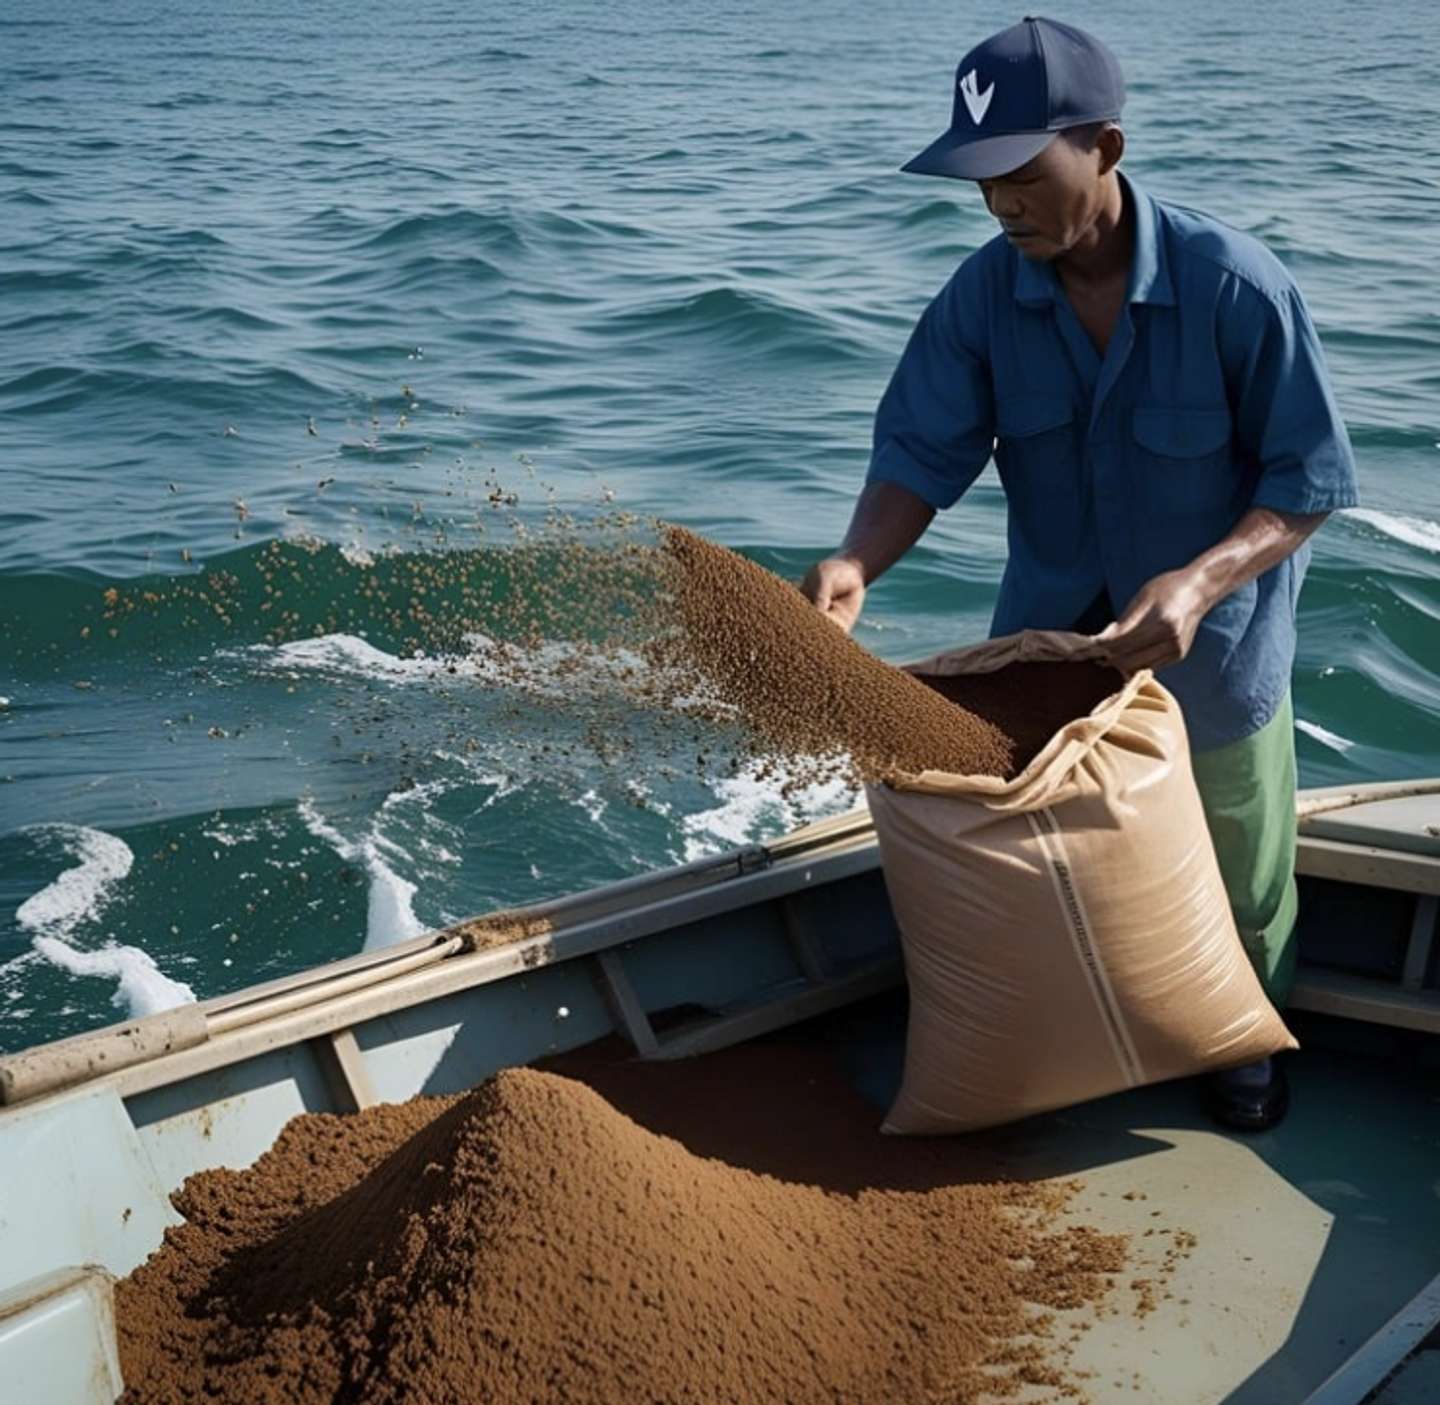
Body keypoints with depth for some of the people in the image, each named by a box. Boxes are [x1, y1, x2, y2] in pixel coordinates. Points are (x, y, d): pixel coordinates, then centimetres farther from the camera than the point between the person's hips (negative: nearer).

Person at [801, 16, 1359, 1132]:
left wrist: (1201, 581, -37)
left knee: (1238, 878, 18)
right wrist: (857, 564, -35)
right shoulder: (984, 296, -15)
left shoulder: (1235, 286, -25)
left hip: (1213, 642, -2)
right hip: (1048, 632, 3)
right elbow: (922, 453, -14)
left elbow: (1308, 484, -20)